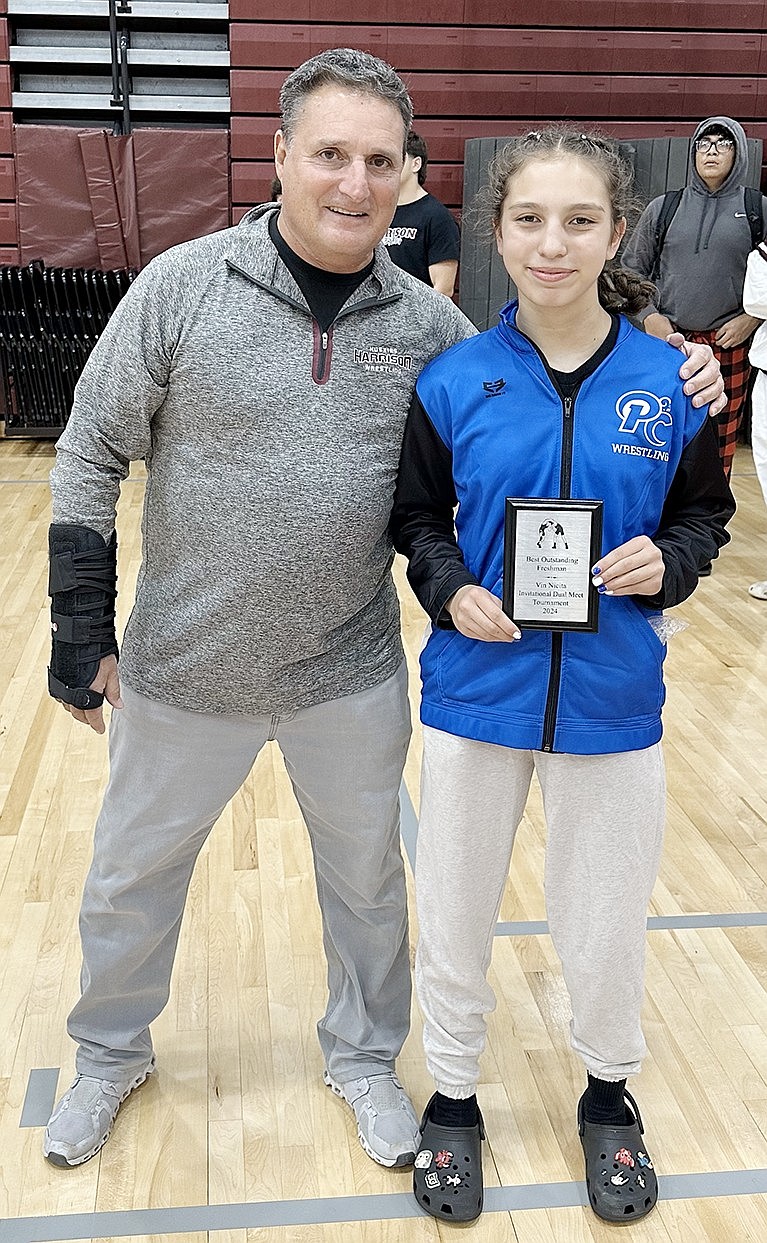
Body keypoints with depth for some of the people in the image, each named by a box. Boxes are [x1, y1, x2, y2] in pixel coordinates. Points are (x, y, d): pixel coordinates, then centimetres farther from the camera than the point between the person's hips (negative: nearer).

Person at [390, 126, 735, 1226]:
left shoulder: (667, 382, -6)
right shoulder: (455, 381, -6)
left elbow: (706, 514, 5)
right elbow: (416, 517, 4)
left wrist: (666, 563, -15)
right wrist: (450, 590, -15)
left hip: (610, 701, 0)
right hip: (478, 690, 1)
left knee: (605, 924, 16)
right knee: (454, 915, 15)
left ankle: (608, 1095, 44)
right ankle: (453, 1100, 40)